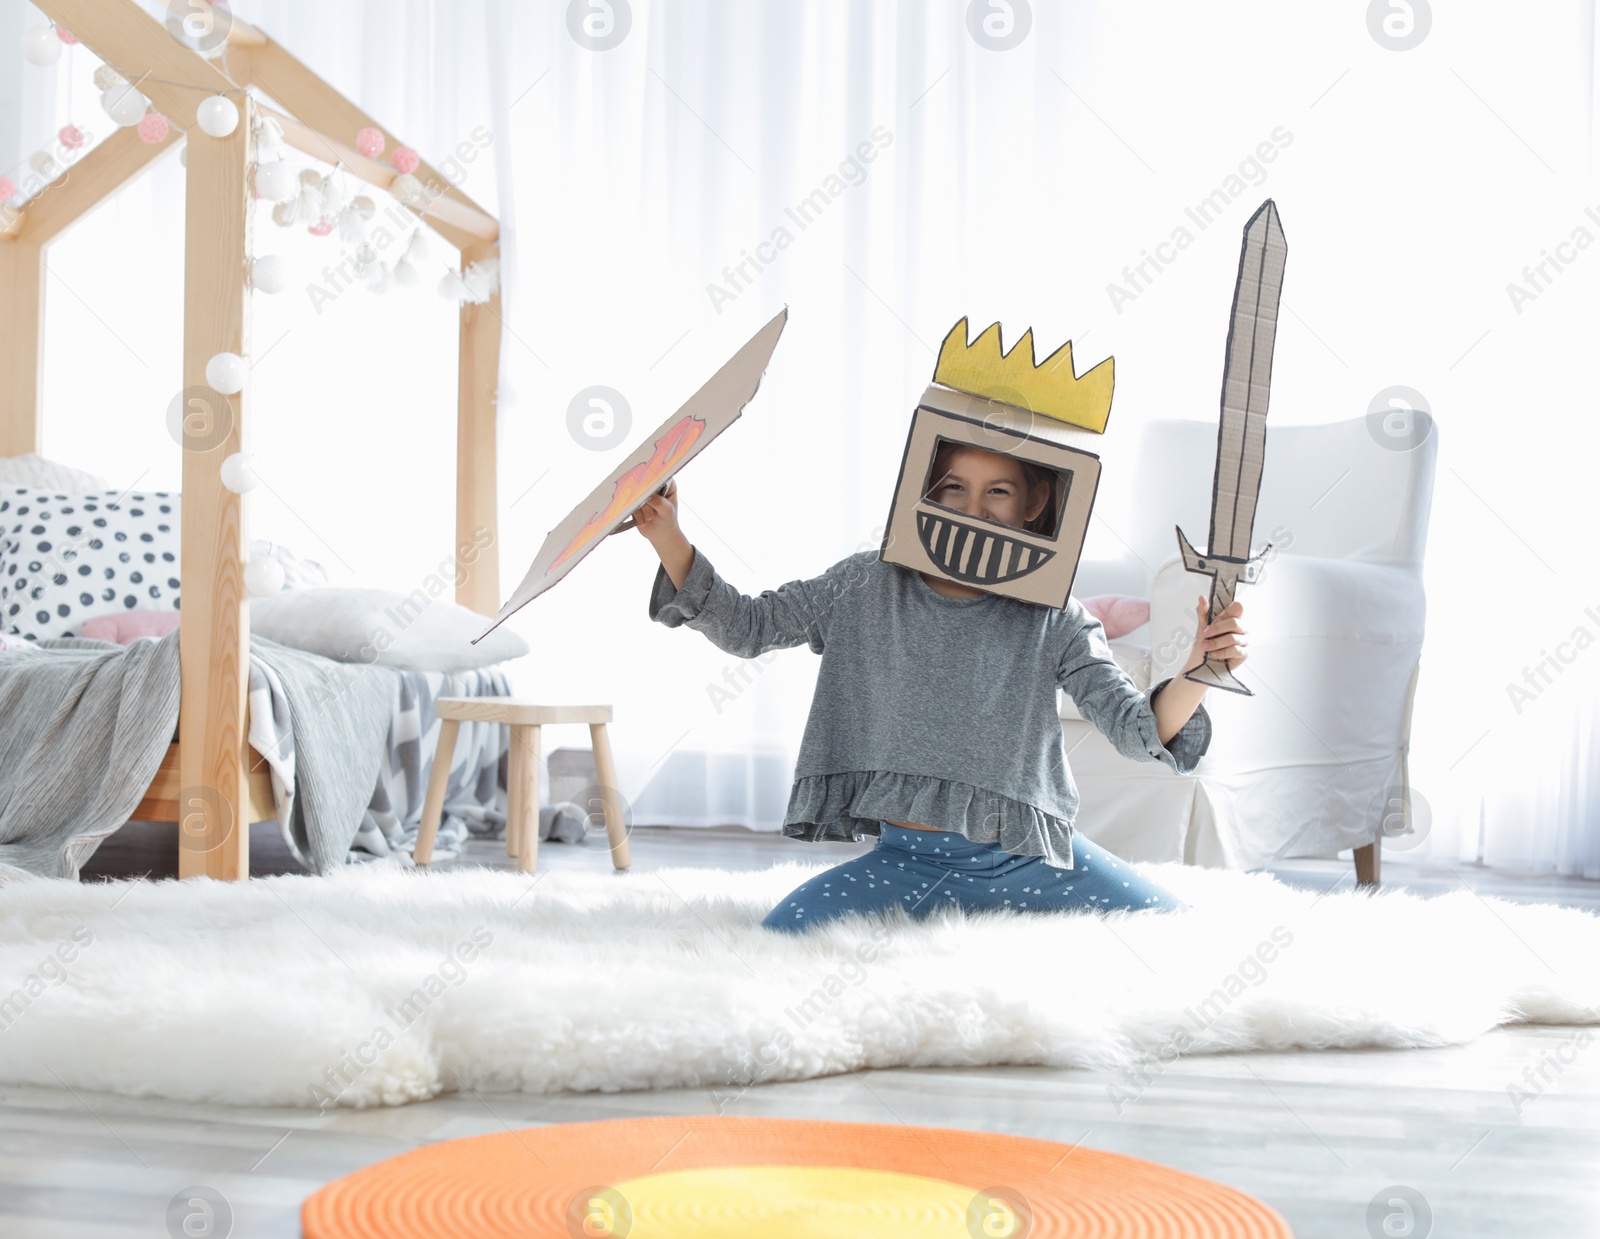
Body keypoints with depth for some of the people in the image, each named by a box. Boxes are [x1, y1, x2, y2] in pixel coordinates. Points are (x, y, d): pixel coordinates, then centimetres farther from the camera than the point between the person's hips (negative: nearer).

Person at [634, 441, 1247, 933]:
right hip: (908, 862, 1)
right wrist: (667, 536, -8)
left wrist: (1195, 674, -34)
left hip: (1029, 861, -1)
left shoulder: (1054, 621, -6)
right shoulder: (866, 589, 0)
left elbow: (1137, 728, -12)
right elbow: (745, 626, 4)